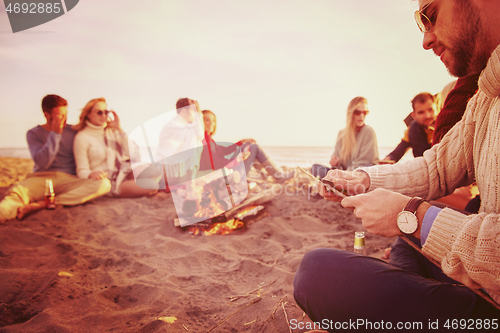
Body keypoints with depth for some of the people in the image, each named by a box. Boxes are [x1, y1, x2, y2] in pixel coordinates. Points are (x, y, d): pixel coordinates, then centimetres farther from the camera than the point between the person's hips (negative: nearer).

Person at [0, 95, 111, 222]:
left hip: (68, 180, 1)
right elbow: (43, 163, -8)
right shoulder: (33, 133, 8)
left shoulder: (73, 131, 13)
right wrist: (55, 134, -10)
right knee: (17, 191, -35)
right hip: (41, 178, -1)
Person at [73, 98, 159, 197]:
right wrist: (91, 174, -30)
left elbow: (130, 152, 6)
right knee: (151, 185, -29)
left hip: (126, 172, 6)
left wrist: (119, 129, 3)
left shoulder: (111, 131, 16)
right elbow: (82, 171, -5)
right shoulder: (82, 137, -2)